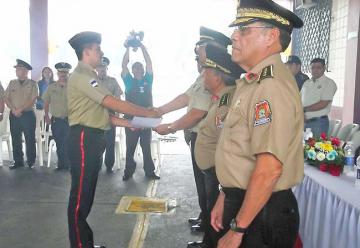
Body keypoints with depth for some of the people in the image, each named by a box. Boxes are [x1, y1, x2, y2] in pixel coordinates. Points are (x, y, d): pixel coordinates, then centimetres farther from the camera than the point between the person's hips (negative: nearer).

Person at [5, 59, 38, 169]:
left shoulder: (32, 84, -1)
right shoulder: (12, 83, 10)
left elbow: (32, 100, -9)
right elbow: (6, 98, 6)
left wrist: (20, 109, -13)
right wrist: (13, 110, -9)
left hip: (28, 115, -4)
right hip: (14, 115, 4)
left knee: (30, 139, -1)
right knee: (15, 139, 6)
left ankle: (31, 162, 8)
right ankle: (18, 161, 16)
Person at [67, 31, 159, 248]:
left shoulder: (88, 76, 20)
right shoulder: (81, 76, -12)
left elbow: (101, 112, 15)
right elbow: (112, 103, -20)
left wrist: (127, 123, 6)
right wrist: (147, 113, -15)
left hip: (93, 138, 10)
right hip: (84, 138, -10)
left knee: (88, 193, 16)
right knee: (80, 194, -2)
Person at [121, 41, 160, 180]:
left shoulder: (147, 80, 10)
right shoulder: (129, 81, 7)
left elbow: (149, 63, 3)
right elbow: (124, 65, -2)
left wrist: (142, 46, 1)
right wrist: (128, 47, -3)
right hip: (131, 119, -1)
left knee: (146, 147, 8)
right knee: (130, 147, 4)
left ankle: (149, 171, 13)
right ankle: (128, 171, 13)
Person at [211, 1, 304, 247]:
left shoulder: (272, 86, -23)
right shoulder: (252, 82, 9)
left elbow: (269, 169, -27)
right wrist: (225, 198, 15)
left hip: (262, 212, -9)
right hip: (241, 201, 9)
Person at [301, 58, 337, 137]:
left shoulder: (329, 83, -5)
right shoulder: (307, 83, 14)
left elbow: (323, 104, -14)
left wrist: (304, 109, -10)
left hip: (319, 122, -5)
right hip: (304, 121, 5)